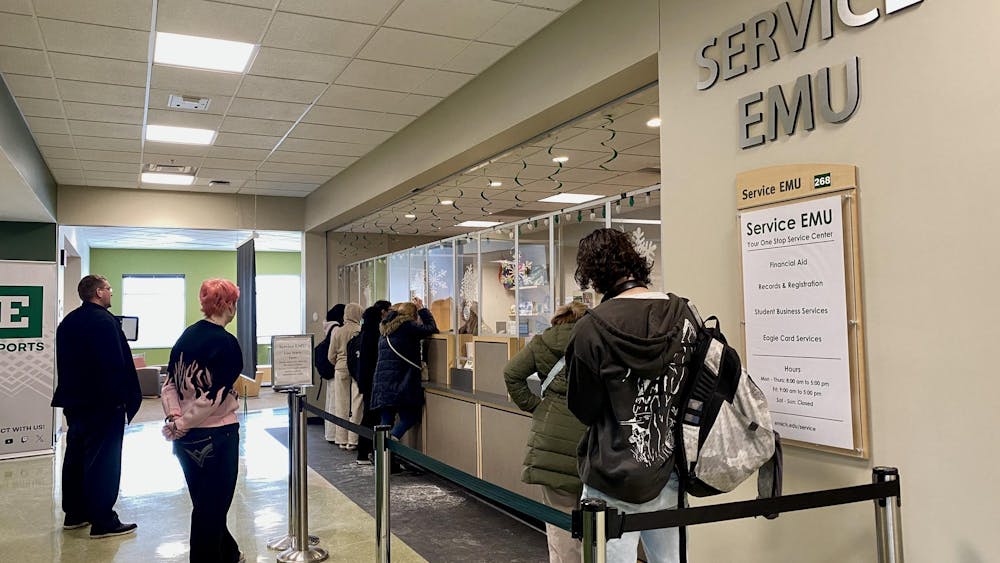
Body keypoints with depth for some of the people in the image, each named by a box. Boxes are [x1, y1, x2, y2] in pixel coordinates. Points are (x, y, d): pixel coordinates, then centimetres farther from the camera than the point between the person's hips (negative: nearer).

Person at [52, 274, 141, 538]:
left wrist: (70, 393, 22)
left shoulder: (68, 321, 12)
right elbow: (117, 365, -22)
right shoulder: (104, 321, -17)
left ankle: (74, 514, 26)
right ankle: (102, 521, -1)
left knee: (75, 457, 16)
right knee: (103, 462, -4)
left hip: (74, 401, 9)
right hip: (103, 403, -9)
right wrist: (124, 400, -17)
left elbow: (64, 362, 18)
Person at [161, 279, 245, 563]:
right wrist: (181, 425, -12)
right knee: (212, 508, 7)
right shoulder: (226, 342, -16)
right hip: (217, 435, -7)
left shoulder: (187, 335, 4)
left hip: (186, 437, 7)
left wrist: (175, 416, -7)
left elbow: (170, 382, 2)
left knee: (204, 504, 21)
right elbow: (213, 397, -20)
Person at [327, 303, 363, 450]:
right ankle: (353, 440, 3)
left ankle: (342, 440, 14)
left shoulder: (337, 331, -1)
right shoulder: (362, 331, -11)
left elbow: (331, 356, 4)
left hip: (341, 369, 3)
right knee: (356, 406, 3)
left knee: (341, 405, 9)